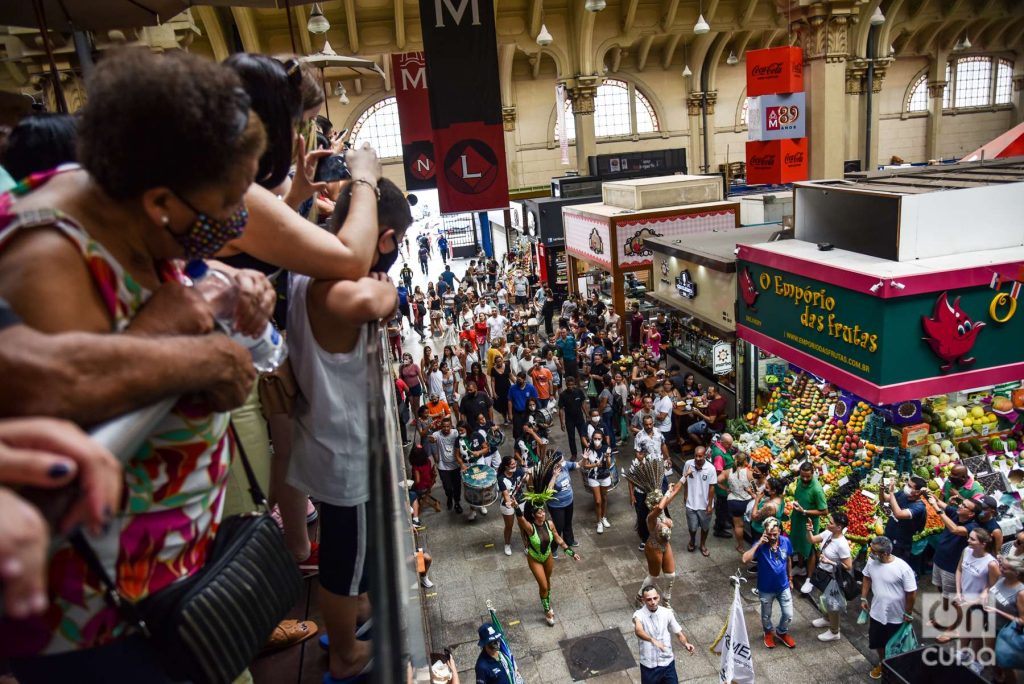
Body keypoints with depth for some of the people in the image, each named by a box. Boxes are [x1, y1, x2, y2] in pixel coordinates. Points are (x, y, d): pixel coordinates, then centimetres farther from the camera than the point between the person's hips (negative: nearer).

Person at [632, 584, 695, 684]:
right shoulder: (639, 615, -18)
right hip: (649, 666, -2)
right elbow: (638, 631, -39)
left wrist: (686, 644, -18)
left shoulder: (667, 613, -5)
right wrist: (653, 640, -56)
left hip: (667, 663, 2)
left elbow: (679, 633, 3)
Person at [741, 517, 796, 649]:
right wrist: (759, 543, -40)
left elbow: (789, 561, 4)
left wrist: (790, 580, 13)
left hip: (783, 586, 2)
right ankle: (769, 633, 50)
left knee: (788, 615, 14)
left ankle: (782, 632, 44)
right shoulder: (760, 545, -25)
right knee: (766, 615, 19)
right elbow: (745, 559, -40)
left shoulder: (786, 541, -14)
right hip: (766, 589, -2)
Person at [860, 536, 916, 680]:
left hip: (897, 617, -4)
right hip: (877, 613, 4)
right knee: (877, 642, 22)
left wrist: (908, 614, -9)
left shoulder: (903, 568, -29)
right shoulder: (871, 561, -13)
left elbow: (911, 592, -18)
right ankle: (882, 663, 48)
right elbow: (867, 578, 6)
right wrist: (864, 598, 8)